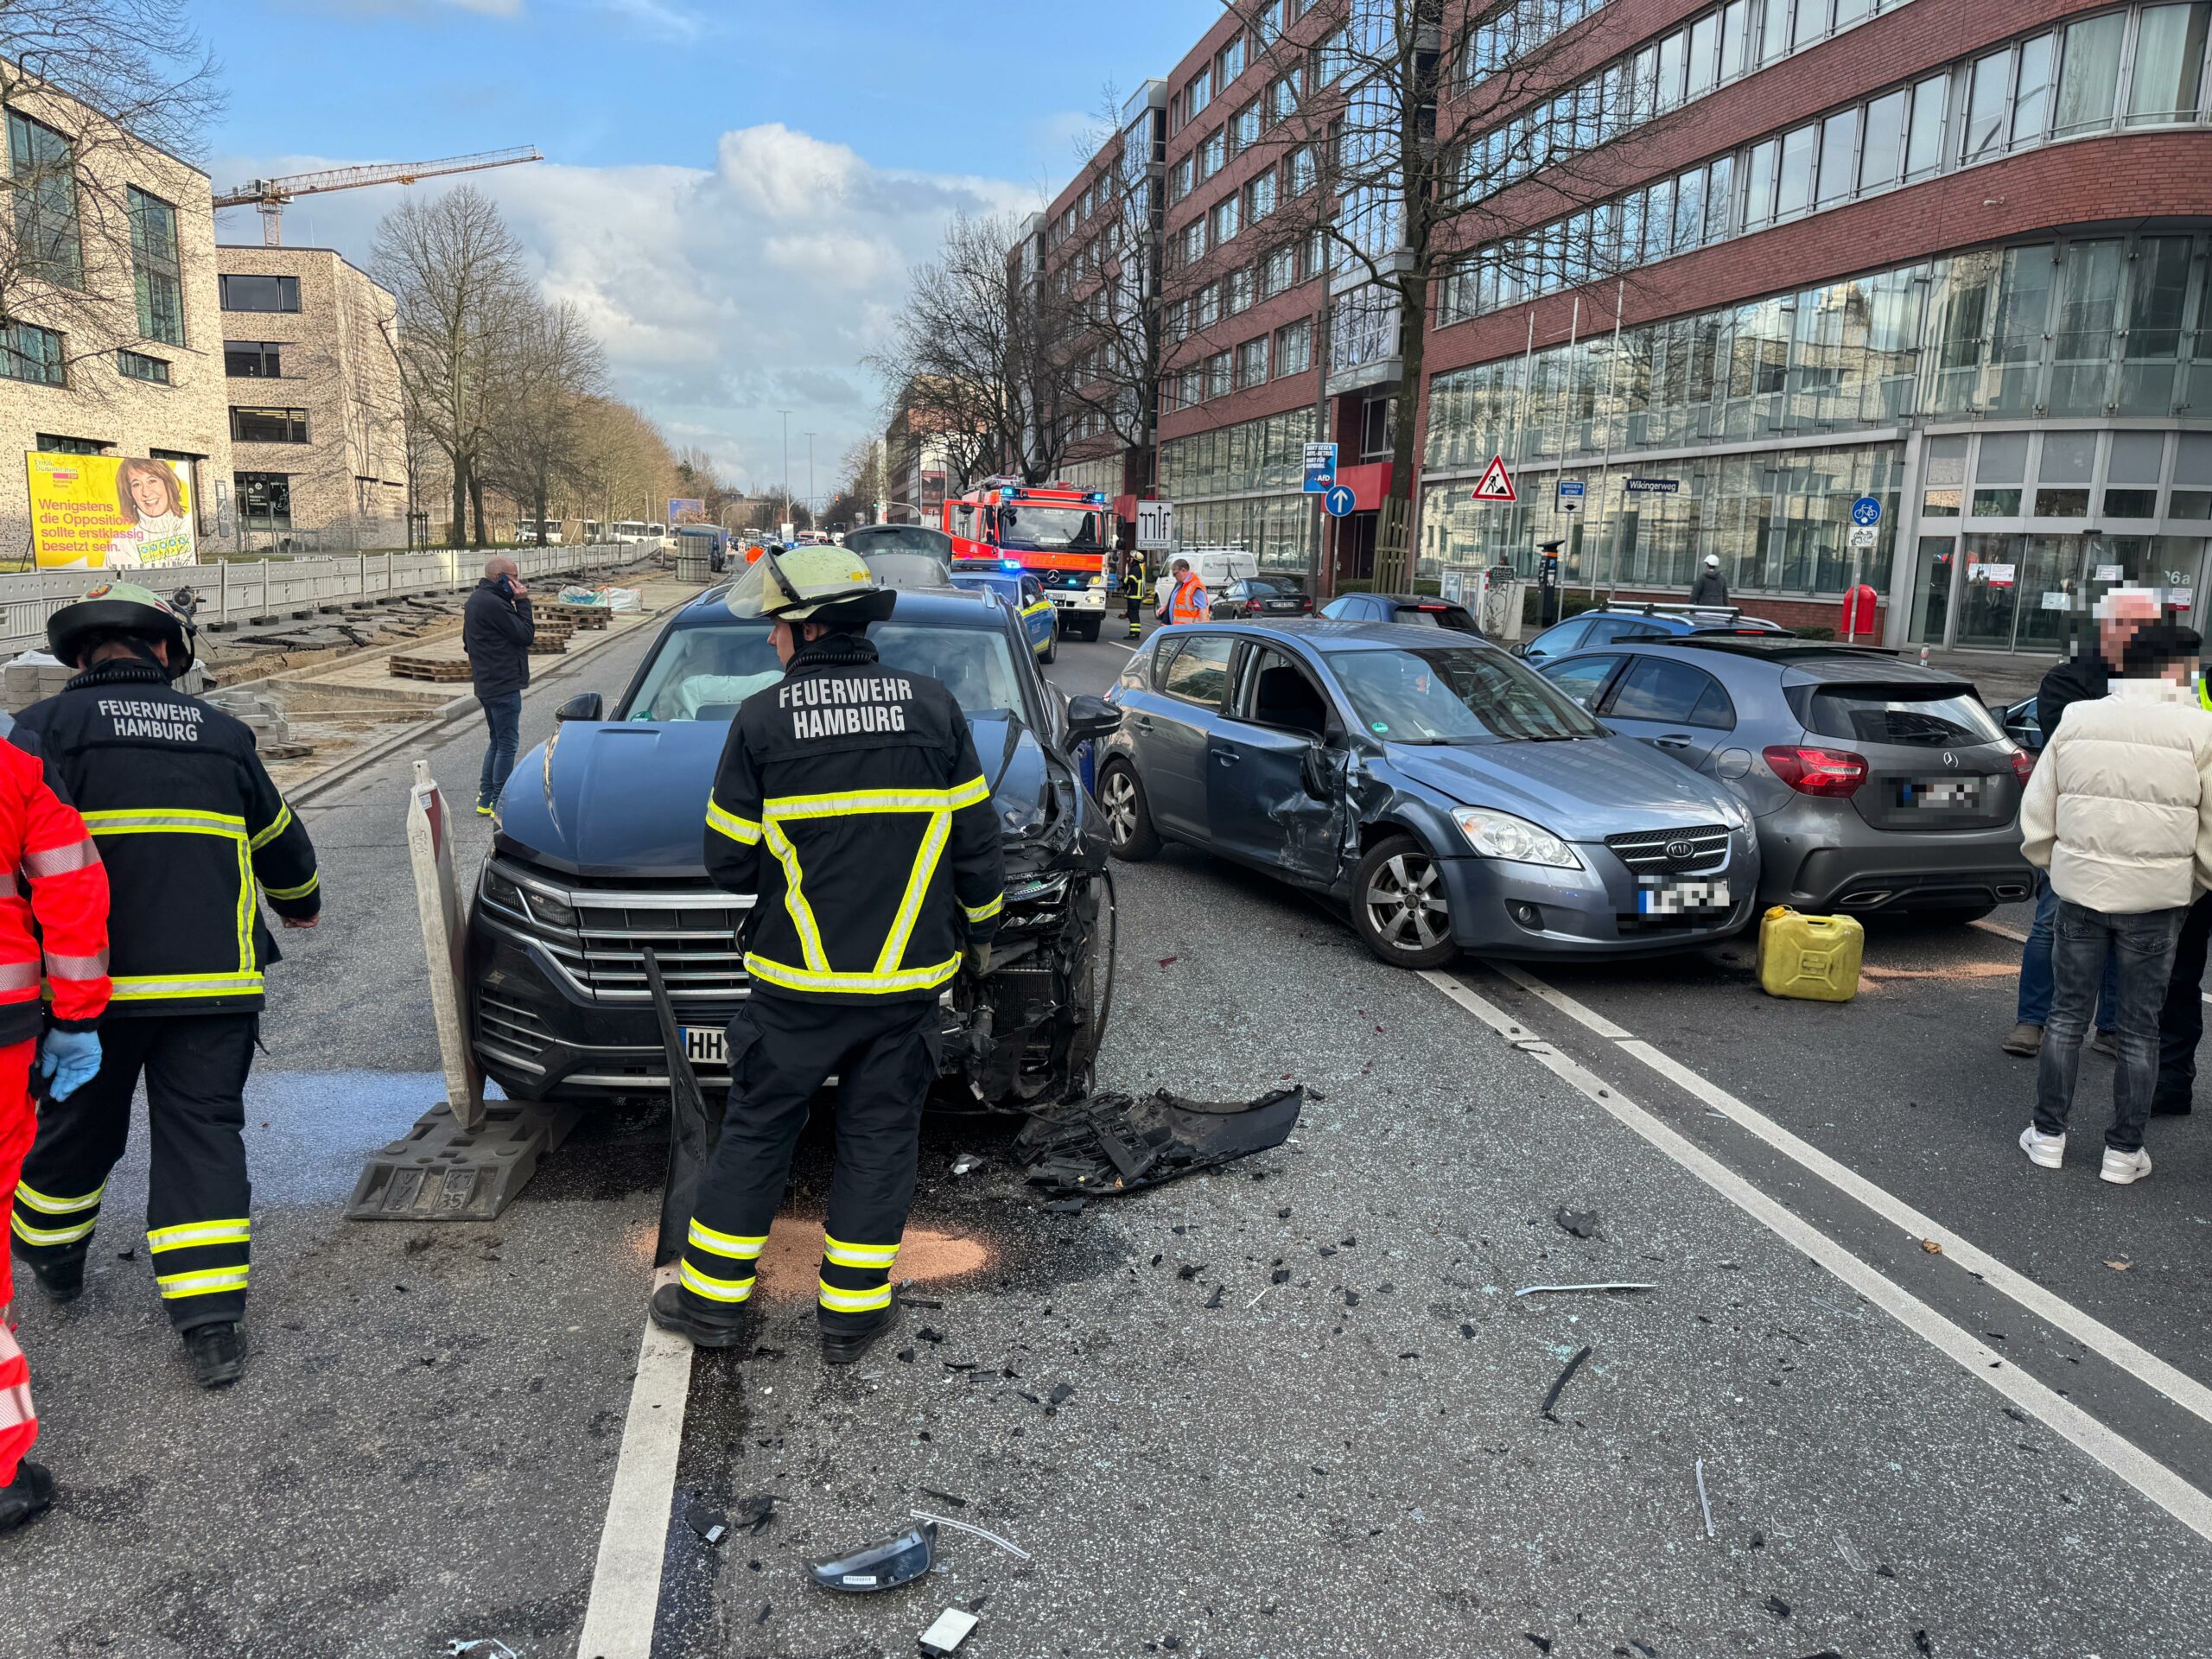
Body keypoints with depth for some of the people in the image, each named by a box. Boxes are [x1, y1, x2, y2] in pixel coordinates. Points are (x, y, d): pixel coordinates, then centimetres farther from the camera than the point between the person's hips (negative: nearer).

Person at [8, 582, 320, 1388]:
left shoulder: (43, 729, 0)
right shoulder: (221, 733, 11)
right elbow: (281, 842, 23)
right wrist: (301, 903, 41)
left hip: (94, 981, -1)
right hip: (215, 981, 1)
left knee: (76, 1127, 20)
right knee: (203, 1134, 5)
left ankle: (51, 1257, 45)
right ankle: (212, 1321, -1)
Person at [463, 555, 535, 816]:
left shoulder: (475, 600, 15)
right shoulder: (494, 604, -19)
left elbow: (467, 642, 22)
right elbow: (526, 635, -16)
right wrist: (522, 602, -11)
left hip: (486, 684, 11)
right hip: (504, 685, -11)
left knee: (497, 741, 19)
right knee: (507, 743, -3)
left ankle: (485, 798, 22)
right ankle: (499, 803, 1)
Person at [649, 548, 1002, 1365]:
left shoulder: (762, 719, -7)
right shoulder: (934, 706, -2)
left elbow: (729, 862, -3)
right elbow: (977, 842, 2)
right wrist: (980, 929, 16)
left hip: (797, 980, -1)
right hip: (909, 975, 1)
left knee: (756, 1131, 14)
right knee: (880, 1137, 12)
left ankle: (714, 1296, 26)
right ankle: (853, 1310, 21)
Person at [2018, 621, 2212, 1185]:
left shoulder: (2076, 720, 0)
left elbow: (2036, 812, 4)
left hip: (2080, 888, 2)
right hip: (2156, 896, -2)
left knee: (2066, 1014, 12)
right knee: (2140, 1027, 9)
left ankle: (2048, 1135, 18)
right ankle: (2124, 1150, 17)